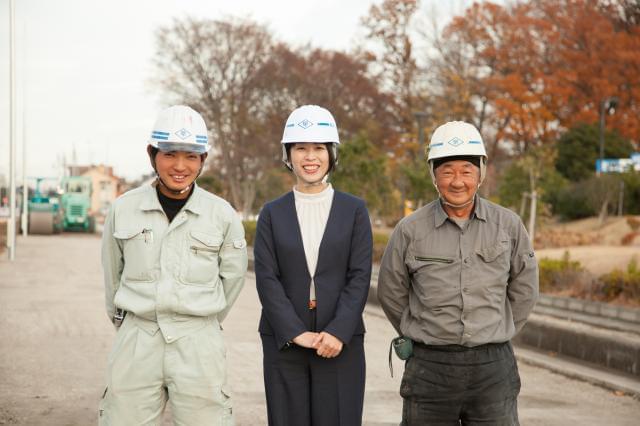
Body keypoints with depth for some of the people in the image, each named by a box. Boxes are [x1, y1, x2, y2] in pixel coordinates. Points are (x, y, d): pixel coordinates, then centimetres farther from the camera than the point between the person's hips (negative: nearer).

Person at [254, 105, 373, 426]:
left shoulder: (354, 210, 6)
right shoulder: (272, 214, 7)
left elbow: (360, 277, -1)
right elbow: (266, 279, -1)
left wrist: (338, 332, -13)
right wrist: (297, 333, -12)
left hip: (340, 341, -1)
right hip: (284, 341, 1)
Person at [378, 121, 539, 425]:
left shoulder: (508, 225, 2)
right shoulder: (410, 230, -1)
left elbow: (523, 289, 13)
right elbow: (391, 294, 10)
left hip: (493, 367, 1)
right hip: (429, 367, 0)